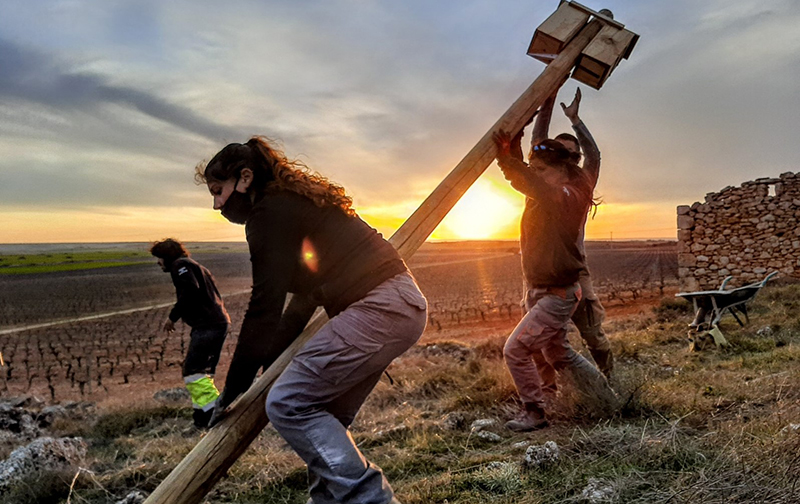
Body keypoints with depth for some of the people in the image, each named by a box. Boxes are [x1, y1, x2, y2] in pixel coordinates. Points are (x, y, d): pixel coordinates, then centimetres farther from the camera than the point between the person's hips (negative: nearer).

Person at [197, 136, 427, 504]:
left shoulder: (270, 213, -8)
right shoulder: (294, 204, 22)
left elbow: (264, 309, -10)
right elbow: (305, 297, 26)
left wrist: (231, 393, 0)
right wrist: (268, 364, 30)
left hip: (380, 307, -10)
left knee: (288, 405, -7)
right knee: (324, 416, 14)